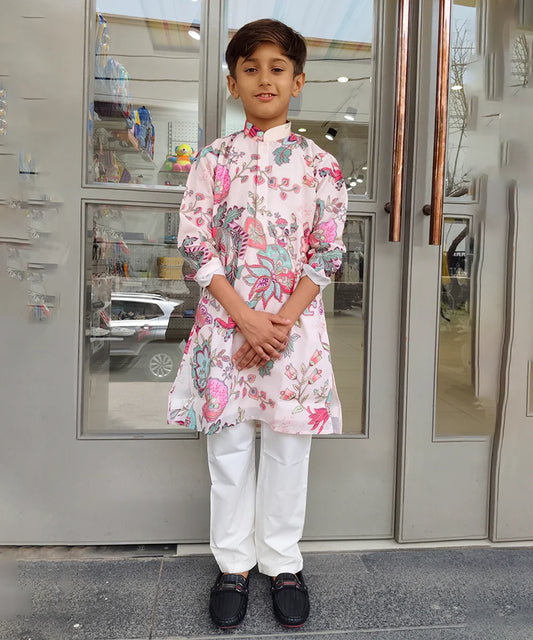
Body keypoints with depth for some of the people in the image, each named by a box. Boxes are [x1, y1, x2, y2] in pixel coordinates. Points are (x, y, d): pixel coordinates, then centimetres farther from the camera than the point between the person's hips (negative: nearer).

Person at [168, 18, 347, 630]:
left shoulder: (320, 164, 3)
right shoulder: (213, 158, 3)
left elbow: (327, 253, -1)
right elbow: (196, 243, -3)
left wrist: (282, 322, -12)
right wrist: (246, 319, -13)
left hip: (295, 324, 0)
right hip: (227, 321, 1)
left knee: (288, 451, 10)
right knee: (228, 448, 10)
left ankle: (283, 563, 32)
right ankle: (233, 563, 31)